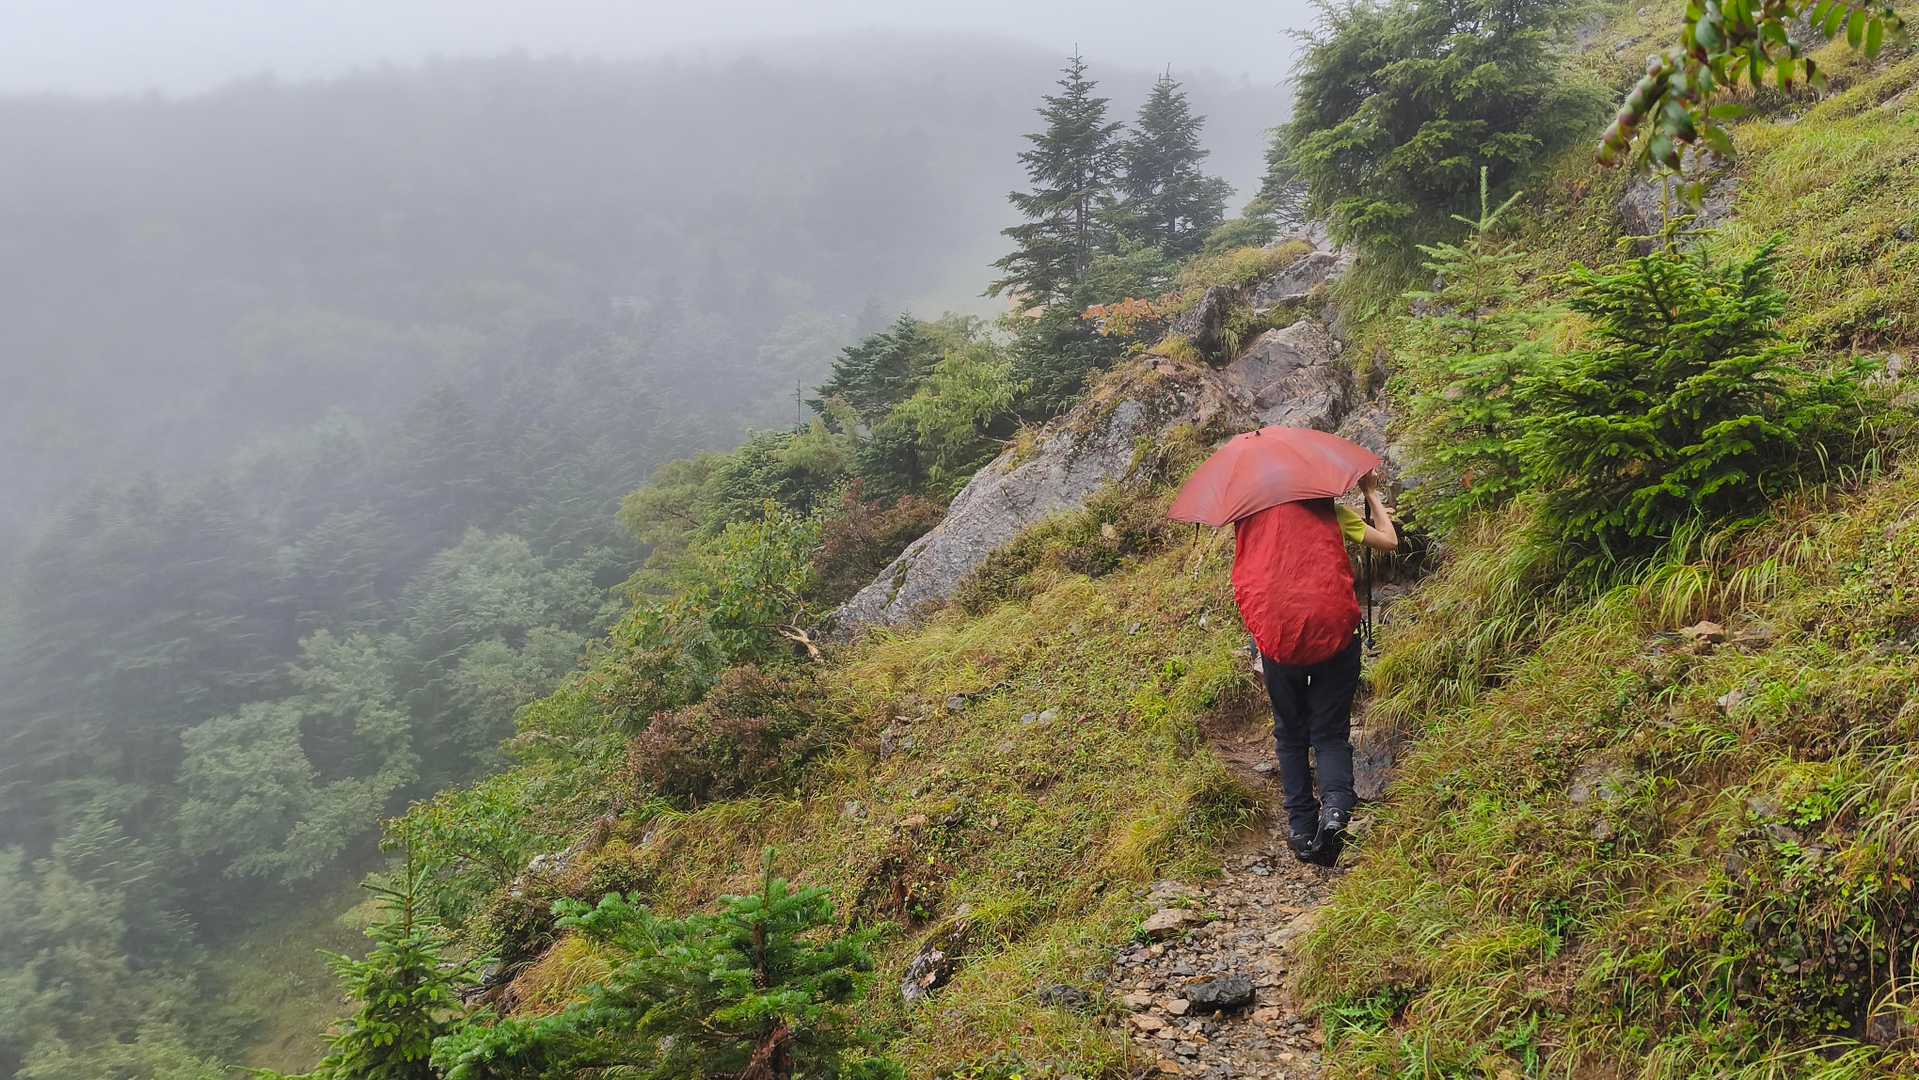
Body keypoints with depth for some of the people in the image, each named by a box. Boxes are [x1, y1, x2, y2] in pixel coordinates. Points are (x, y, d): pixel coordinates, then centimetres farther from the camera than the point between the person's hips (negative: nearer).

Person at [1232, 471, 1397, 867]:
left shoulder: (1251, 512, 12)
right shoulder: (1328, 510, 11)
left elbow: (1243, 575, 20)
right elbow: (1389, 541, 16)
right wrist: (1372, 494, 26)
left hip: (1275, 634, 1)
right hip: (1332, 629, -1)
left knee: (1290, 735, 16)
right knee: (1330, 734, 7)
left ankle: (1301, 828, 8)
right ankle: (1335, 807, -20)